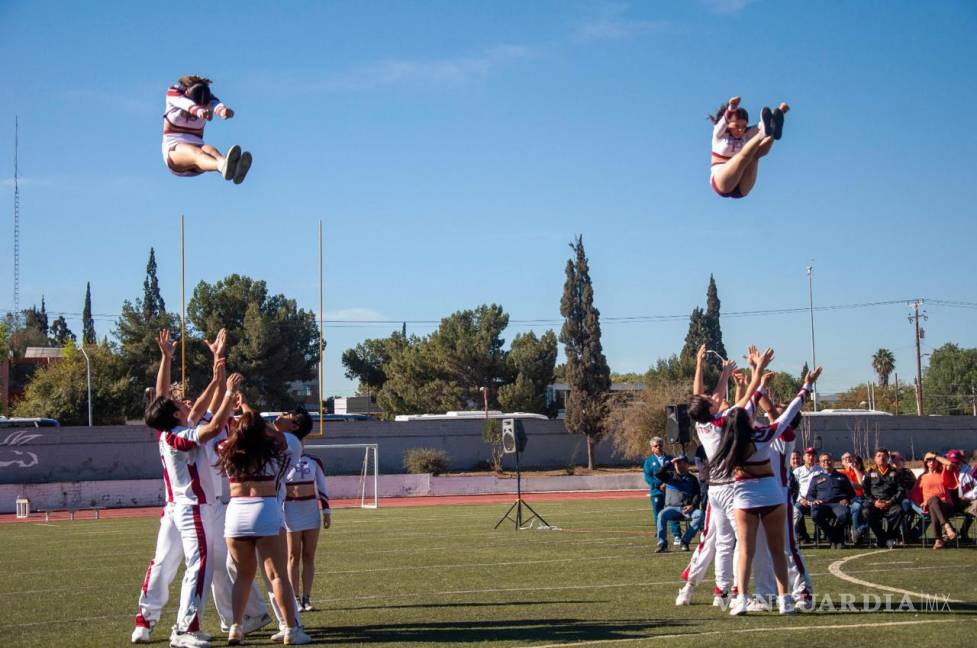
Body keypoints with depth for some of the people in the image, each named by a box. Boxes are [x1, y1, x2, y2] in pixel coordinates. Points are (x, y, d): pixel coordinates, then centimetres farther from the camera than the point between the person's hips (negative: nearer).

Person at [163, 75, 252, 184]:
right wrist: (198, 110, -56)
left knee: (210, 150, -34)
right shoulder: (173, 92, -8)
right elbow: (184, 103, -32)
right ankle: (224, 167, -73)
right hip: (173, 150, -3)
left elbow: (216, 104, -25)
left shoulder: (207, 97, -1)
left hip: (196, 148, 3)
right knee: (197, 153, -37)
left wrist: (223, 110, -52)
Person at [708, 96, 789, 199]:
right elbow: (724, 121, -18)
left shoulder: (746, 135, 14)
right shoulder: (720, 134, 3)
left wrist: (780, 112, -17)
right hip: (721, 183, -4)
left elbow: (761, 126, 0)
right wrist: (730, 109, -40)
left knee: (755, 154, -20)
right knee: (744, 155, -27)